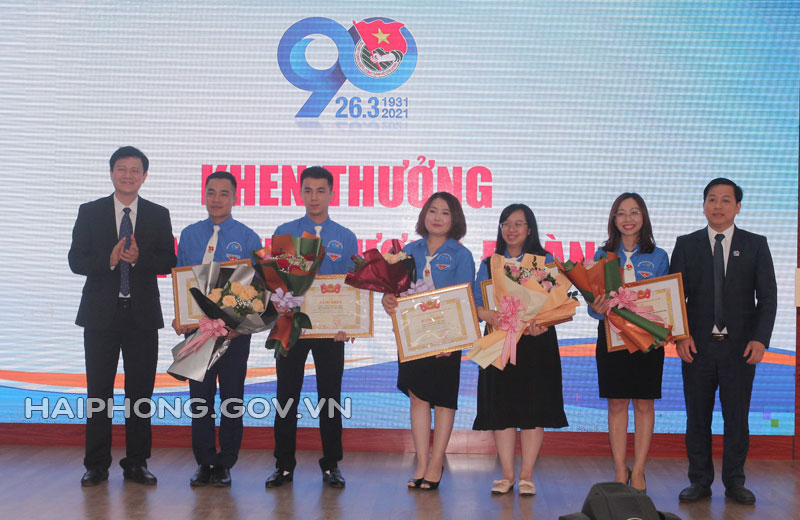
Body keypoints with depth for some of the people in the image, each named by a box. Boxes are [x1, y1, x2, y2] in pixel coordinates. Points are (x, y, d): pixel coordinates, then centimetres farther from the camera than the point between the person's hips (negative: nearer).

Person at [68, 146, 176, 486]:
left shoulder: (158, 215, 7)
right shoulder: (90, 212, 6)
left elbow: (168, 262, 1)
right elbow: (76, 260, 0)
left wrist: (139, 259, -17)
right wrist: (109, 260, -17)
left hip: (142, 314, 1)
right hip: (101, 313, 0)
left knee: (141, 391, 4)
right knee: (98, 391, 3)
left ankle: (136, 464, 13)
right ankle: (96, 465, 11)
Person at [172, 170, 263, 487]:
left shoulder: (247, 238, 0)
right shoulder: (189, 235, 9)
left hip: (234, 328, -2)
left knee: (231, 397, 4)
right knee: (199, 397, 6)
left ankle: (225, 464, 14)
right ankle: (204, 463, 16)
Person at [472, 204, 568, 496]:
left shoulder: (546, 261, 7)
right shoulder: (488, 264, 13)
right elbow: (475, 303, 3)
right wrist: (488, 315, -19)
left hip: (536, 343, -1)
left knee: (534, 409, -1)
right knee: (501, 409, 1)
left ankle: (527, 475, 7)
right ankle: (507, 475, 9)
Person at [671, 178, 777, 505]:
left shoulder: (756, 245, 6)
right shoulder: (686, 245, 6)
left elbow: (767, 296, 2)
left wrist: (760, 339, -8)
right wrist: (680, 336, -8)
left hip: (741, 346, 0)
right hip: (697, 345, 0)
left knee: (737, 417, 5)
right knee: (697, 417, 6)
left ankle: (735, 483, 16)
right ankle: (700, 481, 16)